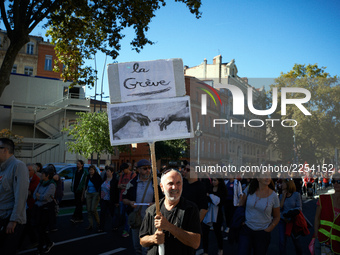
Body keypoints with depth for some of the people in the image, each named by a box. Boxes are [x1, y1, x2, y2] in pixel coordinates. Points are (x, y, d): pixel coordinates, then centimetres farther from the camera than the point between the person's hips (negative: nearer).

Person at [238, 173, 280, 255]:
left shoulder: (273, 196, -6)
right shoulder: (250, 190, -5)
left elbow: (276, 217, 6)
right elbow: (241, 205, 12)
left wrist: (269, 229, -6)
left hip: (262, 233, 0)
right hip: (246, 229, 0)